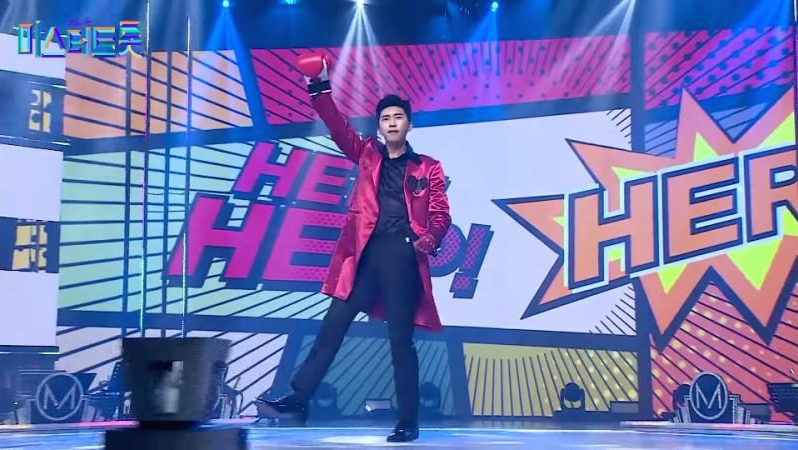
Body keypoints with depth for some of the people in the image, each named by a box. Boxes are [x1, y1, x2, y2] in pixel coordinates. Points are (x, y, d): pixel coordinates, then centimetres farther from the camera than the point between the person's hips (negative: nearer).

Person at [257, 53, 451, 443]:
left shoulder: (428, 168, 11)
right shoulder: (368, 156, 16)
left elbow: (440, 213, 4)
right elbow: (339, 128, 4)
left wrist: (430, 239, -17)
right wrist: (320, 89, -8)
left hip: (403, 255, -2)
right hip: (366, 252, 2)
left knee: (400, 338, 0)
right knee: (332, 326, 1)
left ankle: (408, 422, 6)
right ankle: (298, 398, 5)